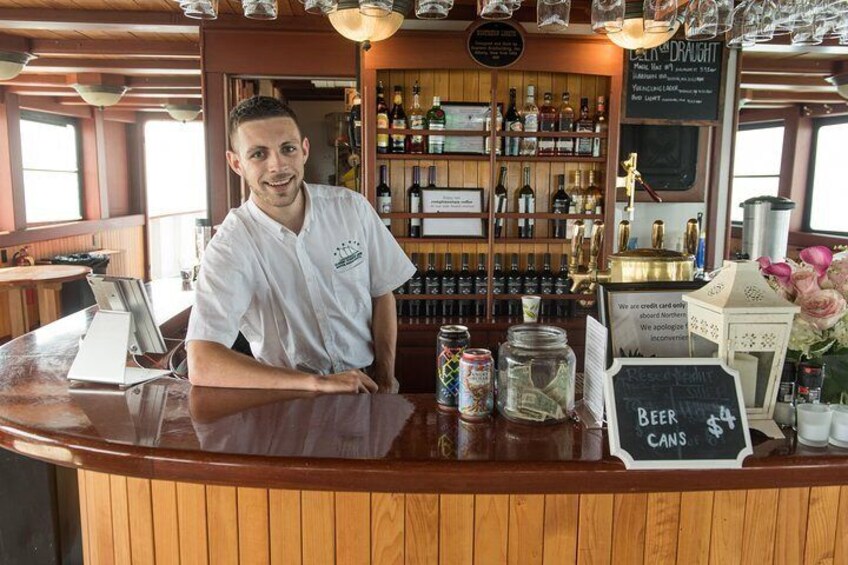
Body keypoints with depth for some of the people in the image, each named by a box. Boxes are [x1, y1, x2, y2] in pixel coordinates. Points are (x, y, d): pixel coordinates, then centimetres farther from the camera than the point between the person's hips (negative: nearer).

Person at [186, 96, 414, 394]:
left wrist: (385, 377, -3)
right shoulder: (230, 247, -14)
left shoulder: (351, 208, -4)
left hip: (365, 385, 3)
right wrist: (317, 382, -27)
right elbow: (202, 366, -23)